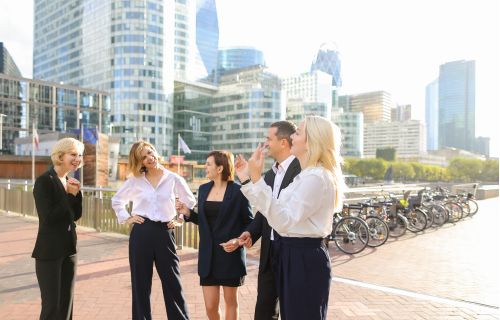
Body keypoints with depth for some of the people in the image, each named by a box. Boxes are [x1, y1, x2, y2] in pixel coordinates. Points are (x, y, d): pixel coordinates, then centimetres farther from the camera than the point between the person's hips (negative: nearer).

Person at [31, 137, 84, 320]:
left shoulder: (70, 181, 8)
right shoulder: (44, 181, -13)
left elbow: (76, 216, 8)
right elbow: (48, 217, -20)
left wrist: (76, 194, -7)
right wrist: (70, 194, -15)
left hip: (68, 248, 7)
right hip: (49, 251, -7)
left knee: (66, 303, 14)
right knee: (51, 304, 1)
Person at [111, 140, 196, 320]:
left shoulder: (174, 179, 1)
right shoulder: (135, 180, 4)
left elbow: (191, 203, 11)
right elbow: (116, 200, 17)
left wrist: (179, 219, 2)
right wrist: (126, 218, 5)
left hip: (164, 233, -1)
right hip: (140, 233, 1)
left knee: (172, 282, 4)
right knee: (140, 283, 8)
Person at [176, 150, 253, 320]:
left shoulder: (238, 191, -11)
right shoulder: (203, 189, 6)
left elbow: (250, 223, -5)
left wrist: (239, 241, -20)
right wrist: (188, 213, -3)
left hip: (230, 254, -4)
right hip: (208, 255, 4)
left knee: (230, 301, 12)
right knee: (210, 306, 8)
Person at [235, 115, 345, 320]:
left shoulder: (316, 177, -20)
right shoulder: (305, 176, 13)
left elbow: (284, 221, -28)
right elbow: (273, 210, 11)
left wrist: (257, 179, -31)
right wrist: (247, 180, 10)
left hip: (305, 259, -10)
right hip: (292, 256, 10)